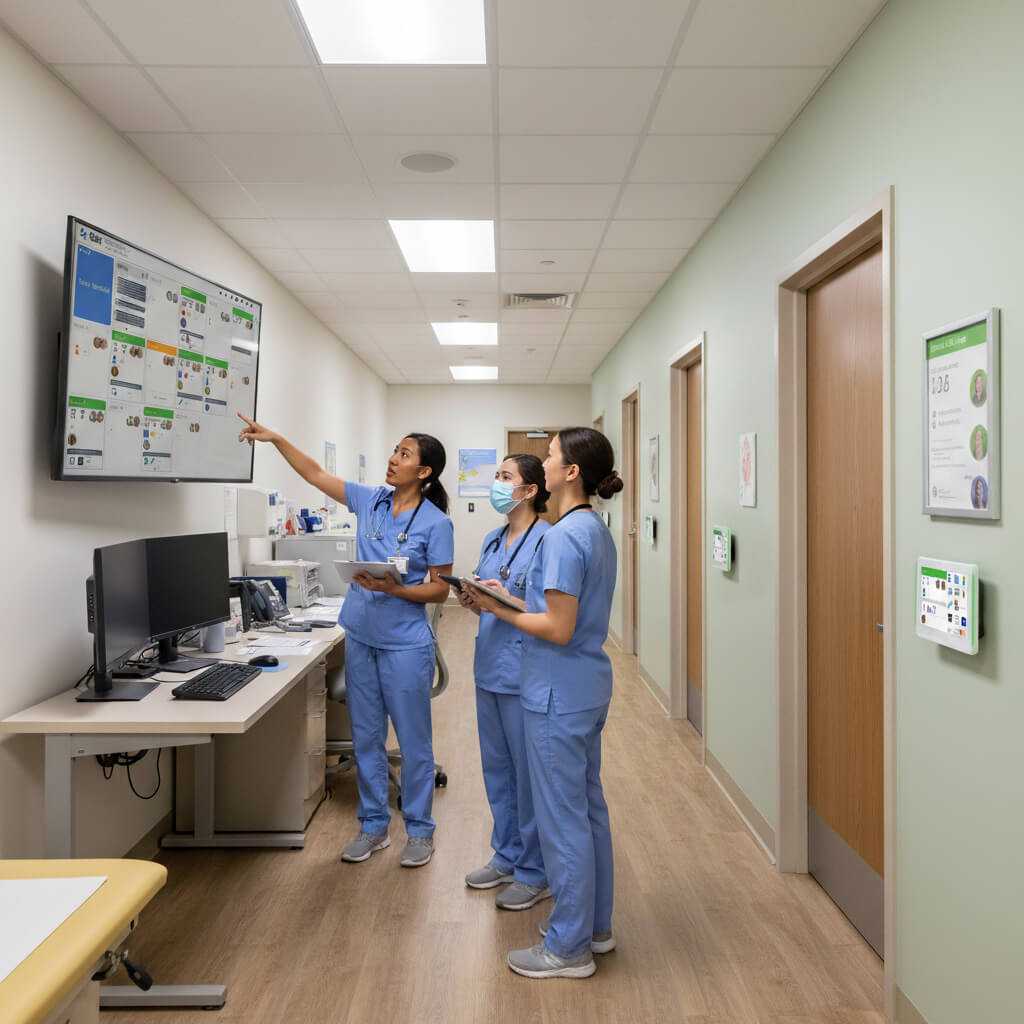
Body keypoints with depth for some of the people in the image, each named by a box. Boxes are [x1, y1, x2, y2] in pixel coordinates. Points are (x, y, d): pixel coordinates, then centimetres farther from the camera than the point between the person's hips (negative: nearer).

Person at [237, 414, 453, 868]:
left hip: (405, 643, -5)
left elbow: (440, 590, -9)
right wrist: (275, 438, 3)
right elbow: (316, 474, 10)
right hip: (360, 638, 6)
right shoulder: (370, 501, 4)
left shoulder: (435, 522, -10)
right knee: (366, 738, 15)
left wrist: (394, 589, -23)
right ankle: (373, 825, 30)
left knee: (413, 740, 5)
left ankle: (419, 830, 22)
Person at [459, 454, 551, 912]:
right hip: (490, 667, 8)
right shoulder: (493, 540, 12)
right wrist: (472, 600, -1)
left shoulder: (547, 540, -14)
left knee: (529, 771, 4)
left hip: (525, 673, -8)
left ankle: (536, 873, 21)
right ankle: (506, 856, 36)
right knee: (497, 766, 18)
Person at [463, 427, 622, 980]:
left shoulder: (564, 536, -21)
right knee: (588, 806, 19)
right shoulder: (597, 530, 9)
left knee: (562, 817, 3)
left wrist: (501, 611, -11)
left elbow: (560, 629, -23)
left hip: (559, 694, -10)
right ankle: (594, 924, 34)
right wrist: (513, 600, 10)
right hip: (588, 687, 10)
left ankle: (569, 947, 18)